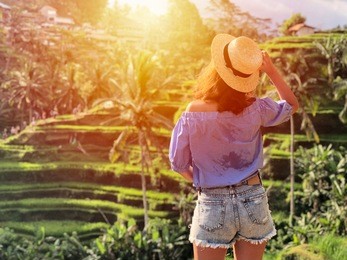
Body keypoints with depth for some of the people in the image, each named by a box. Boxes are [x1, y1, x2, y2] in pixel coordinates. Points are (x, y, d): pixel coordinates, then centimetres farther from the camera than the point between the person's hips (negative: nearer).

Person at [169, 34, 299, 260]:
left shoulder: (193, 113, -13)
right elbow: (292, 105, 12)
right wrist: (271, 71, 0)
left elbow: (178, 163, -4)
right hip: (252, 201, 2)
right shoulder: (256, 109, -9)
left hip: (213, 205, -2)